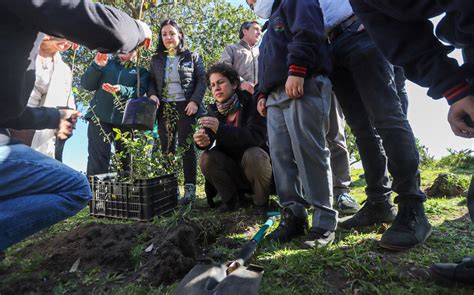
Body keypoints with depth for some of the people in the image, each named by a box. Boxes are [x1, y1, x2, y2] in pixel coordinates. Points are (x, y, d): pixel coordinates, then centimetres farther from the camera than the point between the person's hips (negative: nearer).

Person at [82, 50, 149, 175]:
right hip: (99, 116, 0)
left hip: (125, 120, 0)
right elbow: (86, 84, 8)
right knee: (97, 160, -4)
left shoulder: (141, 71, 14)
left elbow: (139, 91, -5)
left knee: (126, 160, 5)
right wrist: (97, 66, -6)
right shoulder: (107, 63, 17)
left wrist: (122, 90, -24)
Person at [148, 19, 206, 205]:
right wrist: (152, 95, -5)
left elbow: (202, 81, 1)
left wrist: (195, 101, -12)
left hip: (185, 107, -4)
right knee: (166, 148, 2)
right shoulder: (156, 59, 17)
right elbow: (151, 82, 17)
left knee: (186, 146, -7)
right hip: (164, 108, 4)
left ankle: (190, 188, -3)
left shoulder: (192, 57, 7)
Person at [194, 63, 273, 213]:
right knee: (206, 159, -20)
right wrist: (201, 141, -40)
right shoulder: (214, 110, -3)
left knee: (252, 155, -34)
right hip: (232, 165, 4)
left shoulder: (251, 103, -17)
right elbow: (207, 137, -14)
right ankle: (231, 197, 2)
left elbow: (256, 137, -31)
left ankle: (261, 201, -8)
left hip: (256, 160, -3)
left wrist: (220, 129, -43)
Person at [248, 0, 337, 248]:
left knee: (308, 151, -15)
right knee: (280, 154, -3)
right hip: (276, 95, 9)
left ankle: (324, 221, -8)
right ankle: (294, 216, 2)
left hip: (302, 87, -8)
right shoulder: (271, 25, 39)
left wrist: (296, 70, -21)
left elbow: (307, 34, -9)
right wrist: (262, 94, 20)